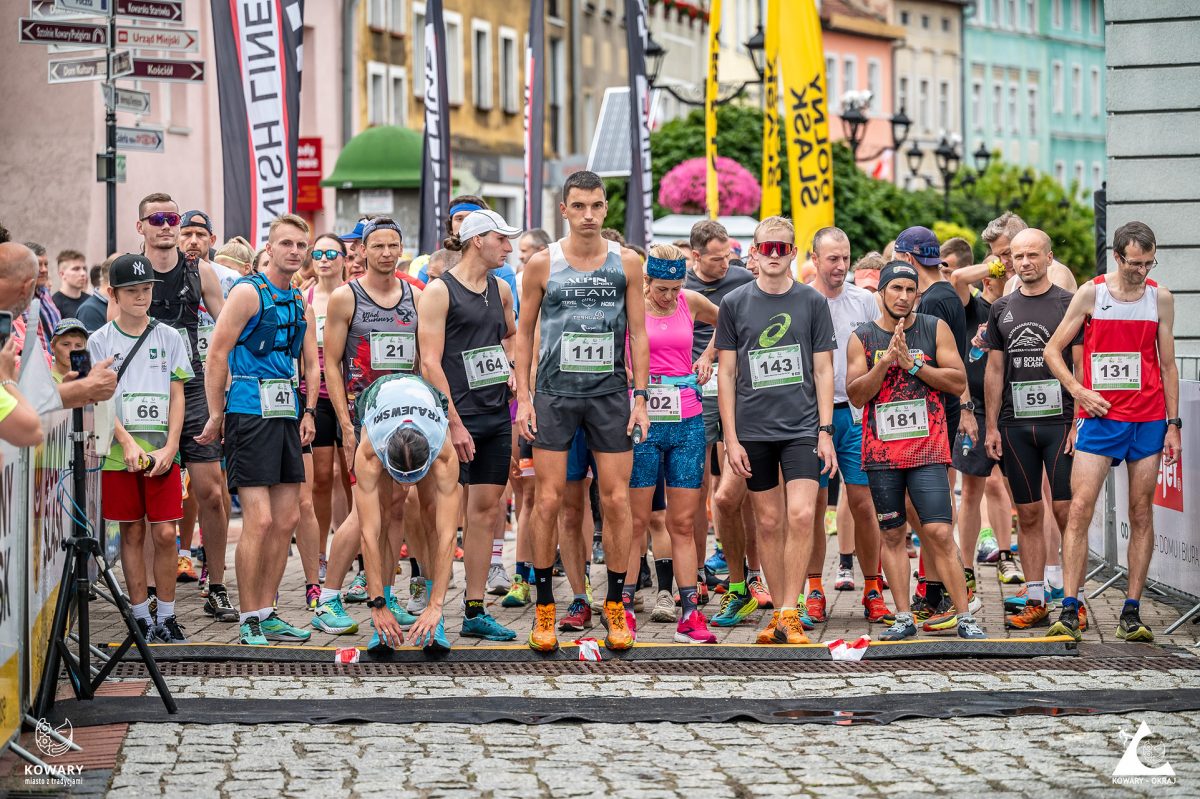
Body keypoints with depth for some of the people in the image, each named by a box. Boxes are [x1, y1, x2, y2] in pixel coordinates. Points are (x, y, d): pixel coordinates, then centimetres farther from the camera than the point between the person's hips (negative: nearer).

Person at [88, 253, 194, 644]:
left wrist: (169, 448, -7)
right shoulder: (100, 341, 3)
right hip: (118, 452, -1)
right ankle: (142, 617, 9)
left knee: (165, 534, -3)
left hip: (162, 452, 1)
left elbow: (177, 397, 5)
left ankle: (166, 617, 6)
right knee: (132, 533, 3)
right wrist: (128, 443, -15)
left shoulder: (168, 338, 7)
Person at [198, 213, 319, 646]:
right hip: (249, 412, -8)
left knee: (287, 520, 8)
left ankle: (267, 614, 16)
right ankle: (249, 621, -4)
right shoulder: (248, 292, -7)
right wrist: (216, 417, -8)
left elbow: (312, 364, 20)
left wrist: (309, 412, 7)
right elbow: (217, 356, -9)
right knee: (259, 519, -11)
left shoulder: (301, 303, 16)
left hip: (287, 415, 8)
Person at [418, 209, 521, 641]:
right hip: (457, 416, -7)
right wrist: (454, 424, -17)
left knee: (487, 511, 7)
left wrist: (511, 370, 10)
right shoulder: (439, 291, -8)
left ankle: (475, 612, 12)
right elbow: (430, 363, -13)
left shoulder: (501, 290, 13)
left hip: (496, 416, 7)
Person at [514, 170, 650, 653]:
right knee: (548, 500, -2)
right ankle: (544, 607, 8)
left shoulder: (626, 263, 3)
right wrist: (523, 396, -1)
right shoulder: (542, 264, 0)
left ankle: (615, 605, 11)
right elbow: (524, 331, 6)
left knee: (617, 500, 1)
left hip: (610, 395, 1)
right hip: (554, 395, -1)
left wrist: (640, 397, 0)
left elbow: (638, 332, 6)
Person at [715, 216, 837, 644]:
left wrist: (825, 431, -1)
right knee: (768, 523, 5)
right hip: (753, 430, 1)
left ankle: (790, 614, -9)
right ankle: (780, 612, 14)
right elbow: (726, 374, 6)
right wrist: (731, 438, 1)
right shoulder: (735, 303, 5)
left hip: (802, 427, -1)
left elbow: (823, 371, 6)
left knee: (801, 515, -14)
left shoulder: (812, 302, 5)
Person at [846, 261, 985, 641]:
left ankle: (964, 616, -6)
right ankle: (903, 618, 11)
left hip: (927, 449, -2)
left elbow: (958, 382, -1)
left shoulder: (935, 329, 4)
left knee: (939, 533, -9)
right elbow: (856, 394, -1)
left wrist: (912, 365, -11)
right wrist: (886, 360, -14)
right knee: (892, 535, 5)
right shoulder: (862, 338, 6)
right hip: (881, 452, 2)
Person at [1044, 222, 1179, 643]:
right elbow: (1053, 350, 5)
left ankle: (1132, 612, 6)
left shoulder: (1161, 298, 6)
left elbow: (1168, 364, 10)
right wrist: (1079, 391, -8)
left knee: (1141, 513, 2)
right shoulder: (1091, 293, 0)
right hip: (1099, 417, -2)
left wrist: (1173, 424, 6)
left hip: (1148, 421, 2)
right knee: (1079, 508, -11)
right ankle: (1070, 610, -12)